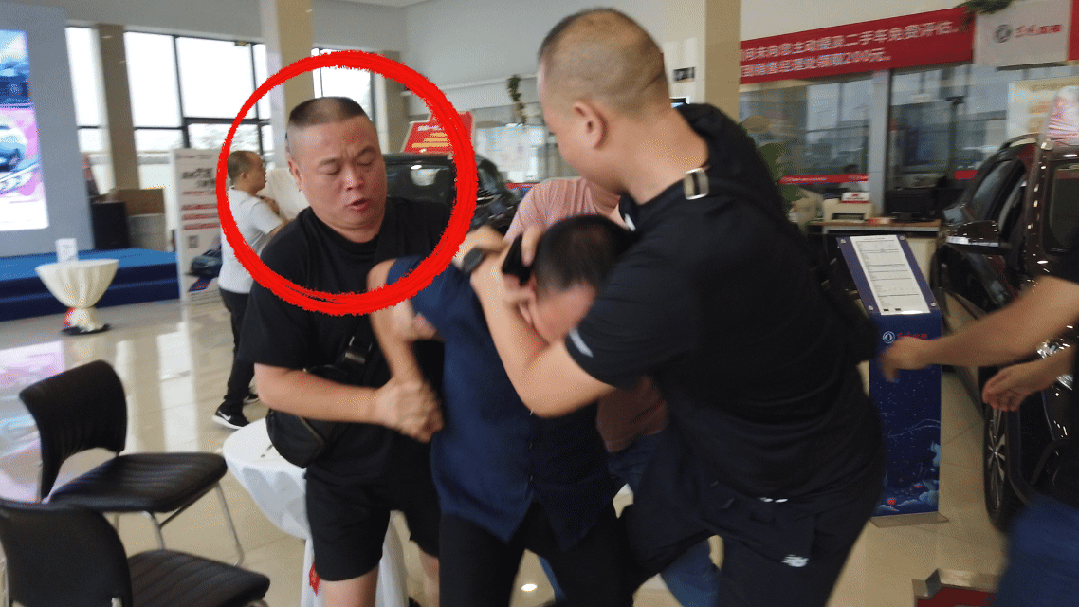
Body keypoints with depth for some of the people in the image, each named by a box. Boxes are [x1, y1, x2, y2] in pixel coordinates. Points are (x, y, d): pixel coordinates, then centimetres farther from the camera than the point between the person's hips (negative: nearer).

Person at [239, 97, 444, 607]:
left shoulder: (436, 229, -13)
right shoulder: (285, 262, -14)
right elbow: (273, 383, -14)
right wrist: (378, 405, -28)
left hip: (439, 449, 2)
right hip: (344, 468, -1)